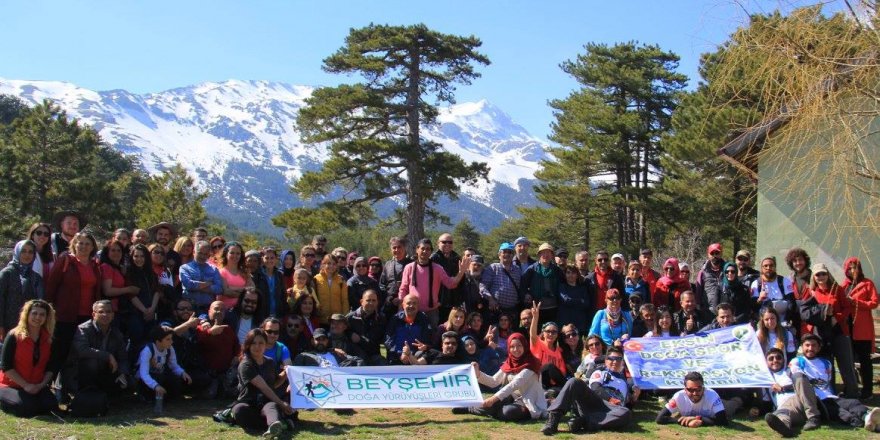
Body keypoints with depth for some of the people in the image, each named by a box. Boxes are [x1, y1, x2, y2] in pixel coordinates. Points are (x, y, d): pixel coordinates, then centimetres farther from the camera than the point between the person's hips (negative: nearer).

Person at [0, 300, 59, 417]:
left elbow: (51, 367, 6)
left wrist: (42, 385, -11)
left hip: (37, 387, 4)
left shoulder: (48, 339, 4)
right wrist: (25, 385, -18)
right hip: (11, 385, -4)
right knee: (26, 407, -29)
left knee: (51, 406, -20)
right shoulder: (14, 336, -10)